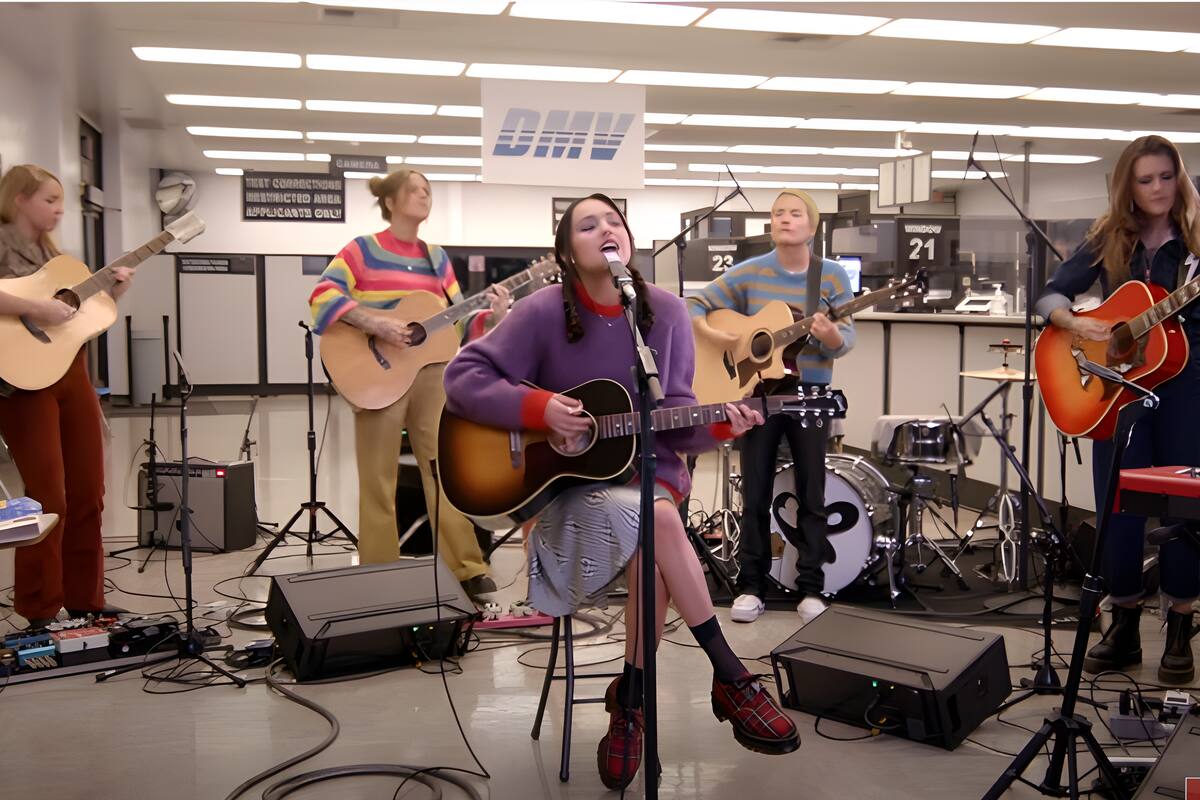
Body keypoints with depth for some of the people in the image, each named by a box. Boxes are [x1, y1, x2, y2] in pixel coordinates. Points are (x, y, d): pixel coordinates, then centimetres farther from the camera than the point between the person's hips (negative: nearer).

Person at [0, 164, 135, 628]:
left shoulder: (51, 250, 17)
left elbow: (80, 312, 21)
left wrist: (113, 292, 7)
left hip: (72, 373, 8)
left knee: (87, 494, 8)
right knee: (48, 499, -6)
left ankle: (84, 602, 18)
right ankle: (40, 614, 6)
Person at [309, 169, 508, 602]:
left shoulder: (436, 256, 14)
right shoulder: (363, 249, -1)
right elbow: (322, 295, -12)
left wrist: (493, 315, -6)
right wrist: (375, 323, -23)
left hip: (431, 374, 4)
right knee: (378, 481, 2)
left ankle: (467, 570, 8)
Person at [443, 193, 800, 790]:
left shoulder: (665, 313, 1)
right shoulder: (544, 312, -8)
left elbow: (673, 415, 3)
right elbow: (462, 378, -9)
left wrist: (717, 426, -17)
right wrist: (539, 407, -20)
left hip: (645, 464, 3)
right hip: (567, 480, -2)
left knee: (650, 548, -31)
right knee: (657, 521, -32)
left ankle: (631, 697, -7)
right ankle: (730, 677, -18)